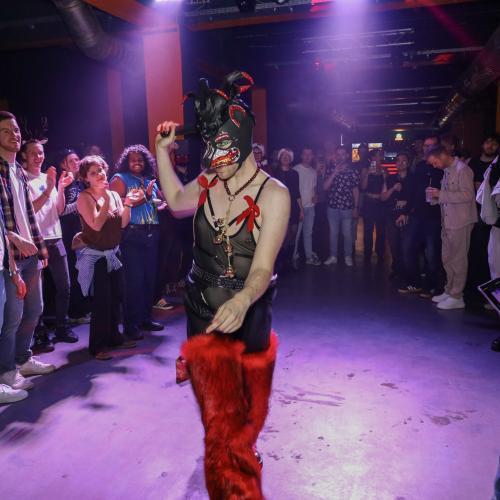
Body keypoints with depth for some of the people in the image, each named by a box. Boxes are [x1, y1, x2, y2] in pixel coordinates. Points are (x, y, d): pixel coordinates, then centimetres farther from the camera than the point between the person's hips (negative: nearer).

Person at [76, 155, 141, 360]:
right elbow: (96, 224, -22)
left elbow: (123, 223, 0)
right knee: (101, 300, -7)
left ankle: (113, 336, 27)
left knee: (116, 297, 12)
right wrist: (105, 200, -23)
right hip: (95, 256, -6)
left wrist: (128, 203, -14)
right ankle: (97, 345, 3)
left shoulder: (114, 195, 8)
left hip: (114, 253, 7)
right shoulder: (84, 197, -9)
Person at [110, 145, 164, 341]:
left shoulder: (150, 180, 18)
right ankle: (130, 325, 3)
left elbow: (159, 200, 28)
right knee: (134, 280, -6)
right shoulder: (120, 179, 1)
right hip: (131, 234, -6)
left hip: (151, 234, 6)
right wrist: (143, 197, -16)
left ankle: (145, 318, 21)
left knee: (150, 278, 9)